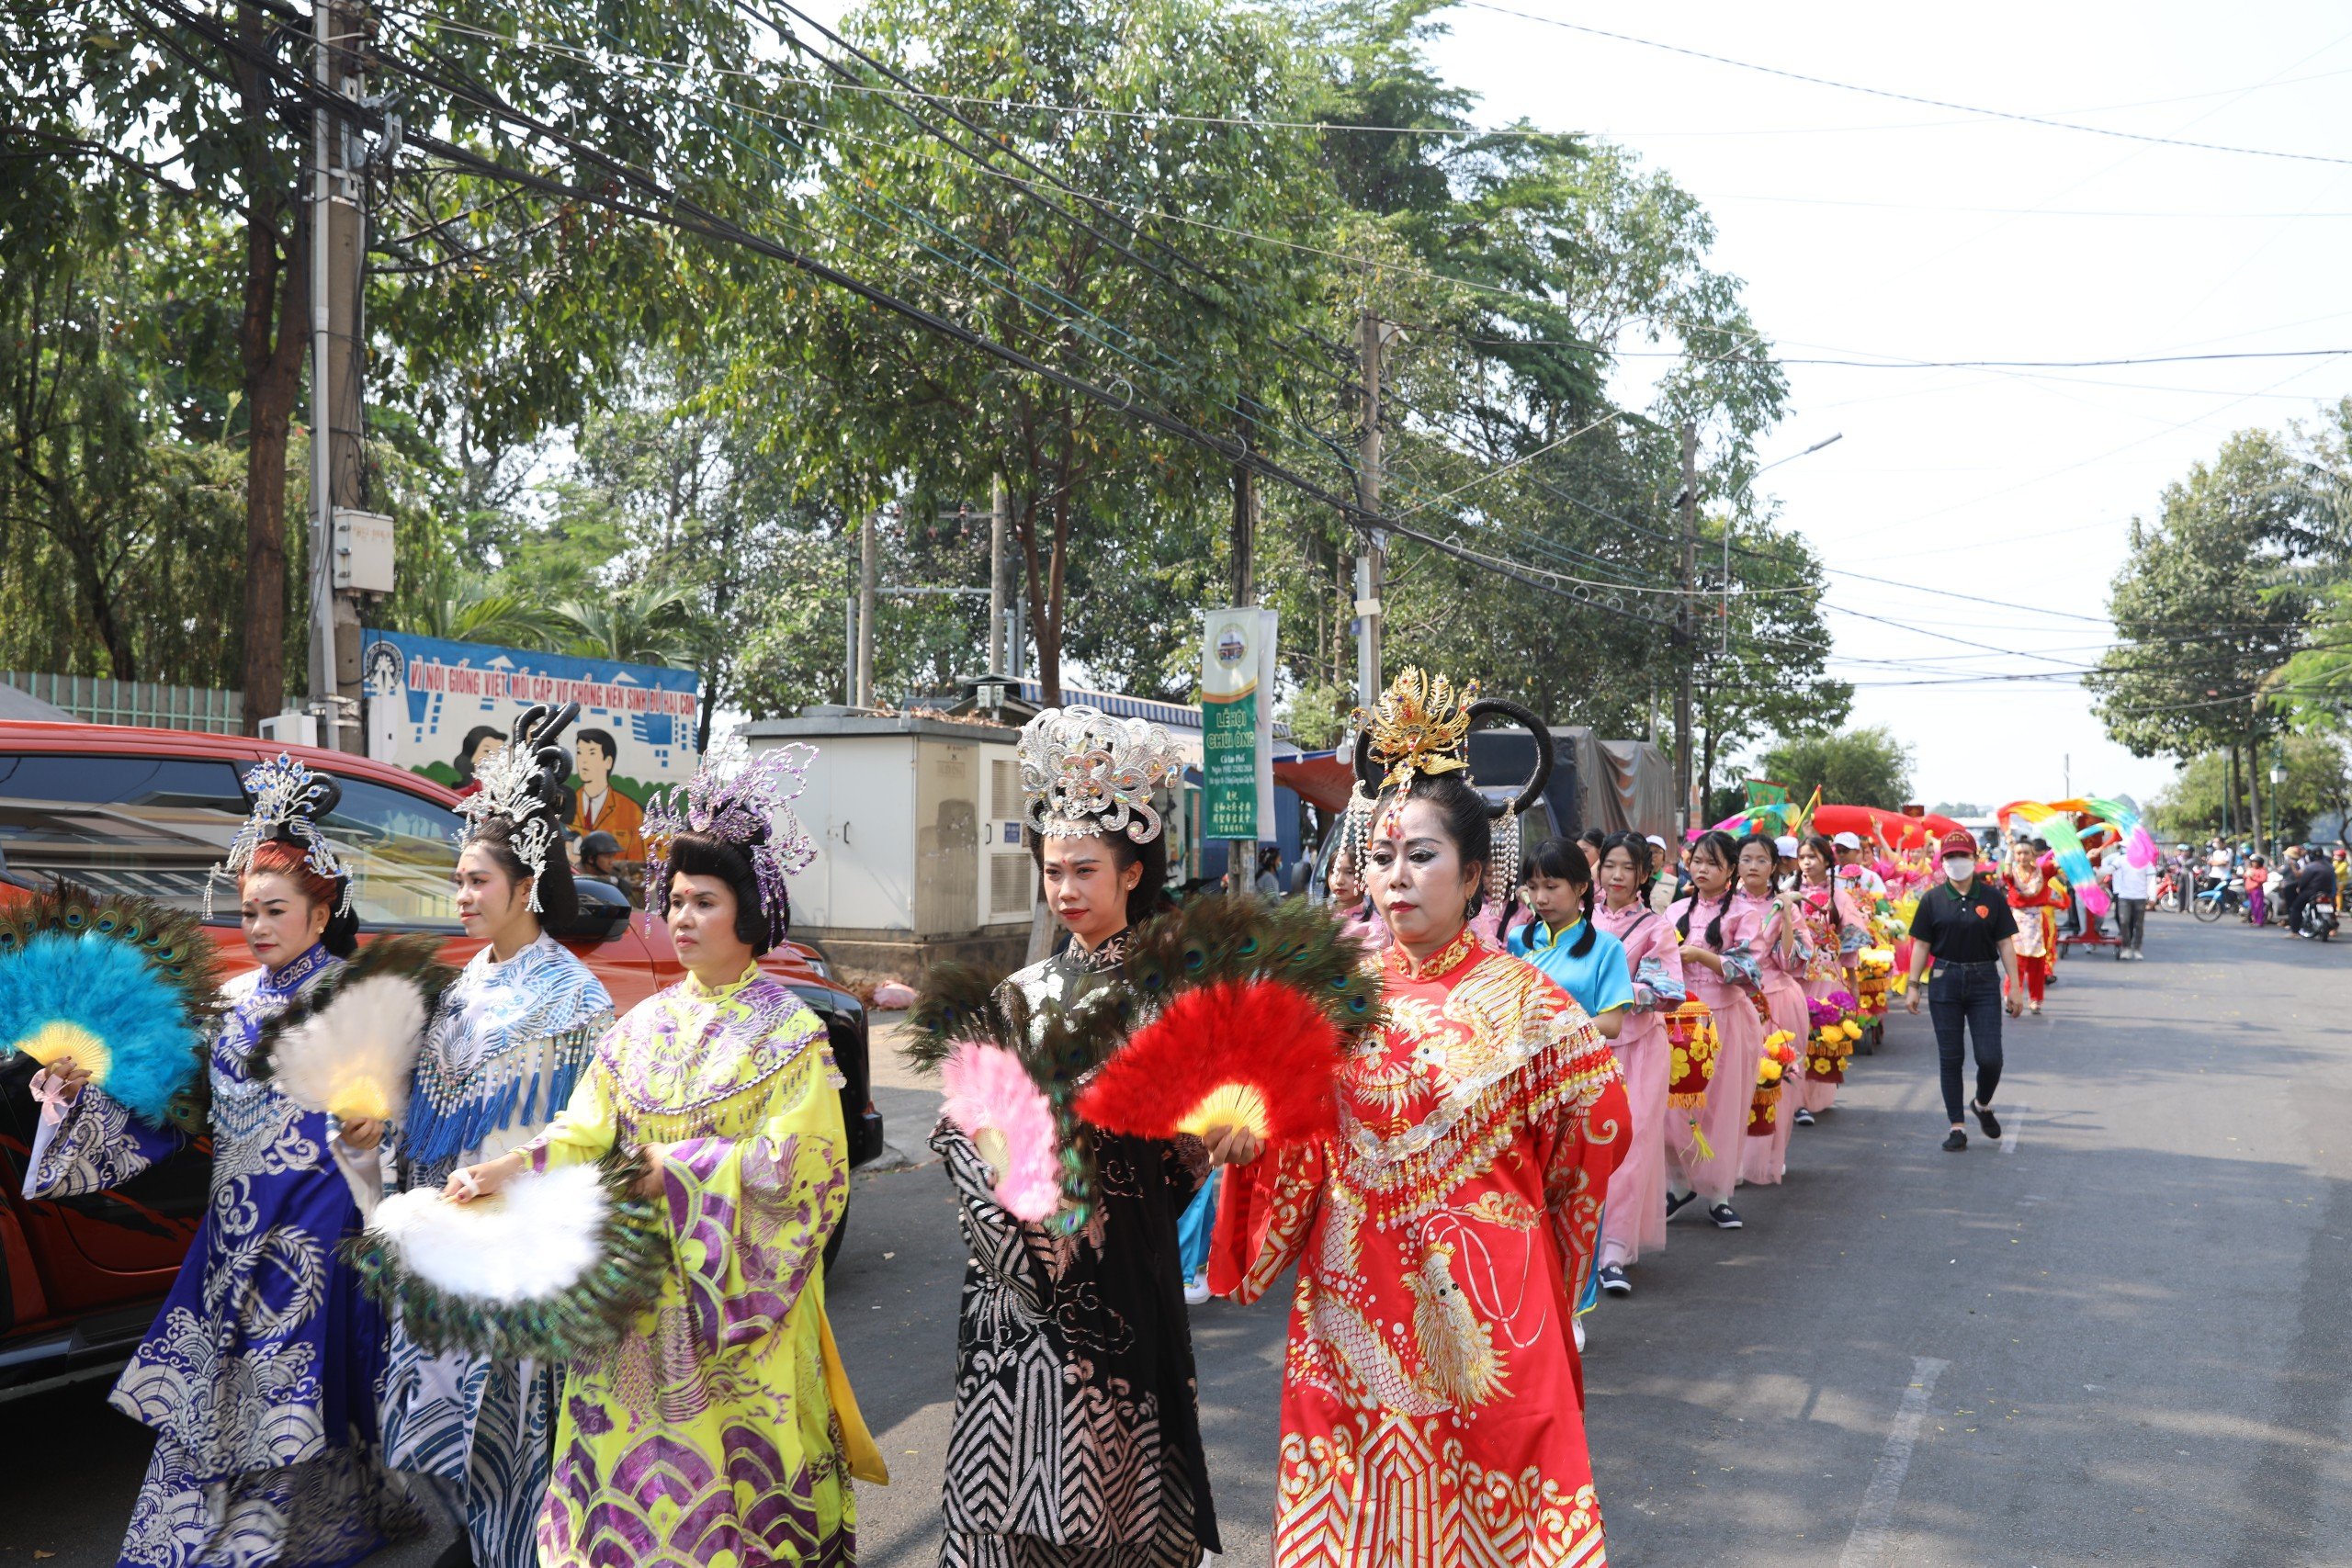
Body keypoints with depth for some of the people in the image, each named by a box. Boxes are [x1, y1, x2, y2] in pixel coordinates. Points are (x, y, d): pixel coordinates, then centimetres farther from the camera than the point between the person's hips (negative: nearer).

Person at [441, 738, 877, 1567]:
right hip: (642, 1289, 5)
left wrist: (676, 1171, -18)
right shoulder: (643, 1024, 9)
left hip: (737, 1293, -4)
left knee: (730, 1463, 1)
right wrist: (508, 1168, -12)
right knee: (631, 1455, 7)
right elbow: (586, 1132, 4)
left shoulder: (789, 1032, -6)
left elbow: (790, 1159, -13)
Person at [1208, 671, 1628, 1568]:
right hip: (1352, 1308, 3)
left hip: (1477, 1310, -3)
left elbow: (1598, 1125, 5)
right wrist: (1247, 1137, -18)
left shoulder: (1524, 1004, -7)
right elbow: (1304, 1147, 2)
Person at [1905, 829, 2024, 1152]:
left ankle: (1983, 1105, 27)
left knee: (1990, 1057, -4)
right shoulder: (1933, 900, 2)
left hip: (1984, 982, 0)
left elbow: (2005, 944, 3)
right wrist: (1913, 986, 0)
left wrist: (2015, 986, -1)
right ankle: (1957, 1127, 12)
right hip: (1945, 981, 0)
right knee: (1950, 1058, 3)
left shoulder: (1992, 898, 1)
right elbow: (1921, 945, 4)